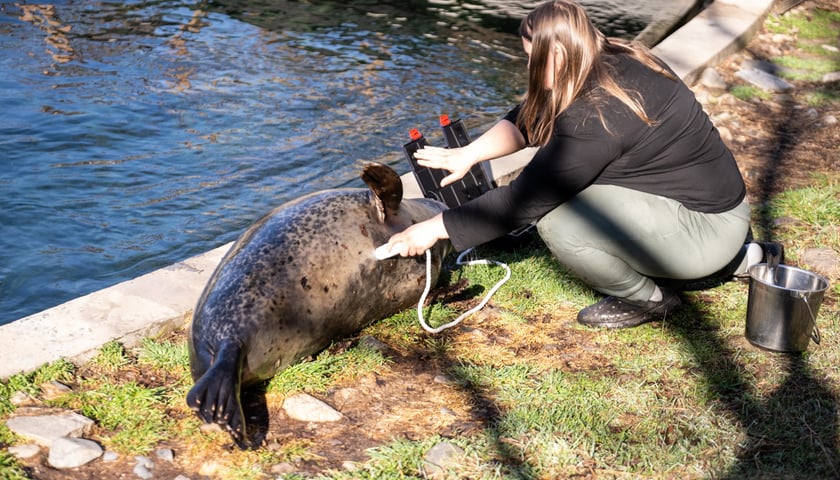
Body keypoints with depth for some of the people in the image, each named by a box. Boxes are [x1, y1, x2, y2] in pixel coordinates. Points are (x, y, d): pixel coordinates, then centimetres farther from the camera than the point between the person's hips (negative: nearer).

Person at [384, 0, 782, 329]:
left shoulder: (597, 115, -25)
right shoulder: (613, 62, 0)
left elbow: (525, 199, -22)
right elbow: (527, 119, 9)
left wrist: (434, 229, -15)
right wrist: (467, 155, -3)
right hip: (710, 195, 9)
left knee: (557, 220, -23)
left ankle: (649, 299, 4)